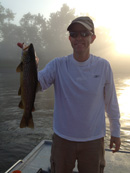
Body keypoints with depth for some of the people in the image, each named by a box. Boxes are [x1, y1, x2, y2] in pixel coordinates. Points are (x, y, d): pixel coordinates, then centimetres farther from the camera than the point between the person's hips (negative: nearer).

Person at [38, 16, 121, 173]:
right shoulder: (58, 65, -9)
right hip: (62, 138, 1)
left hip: (93, 140, 0)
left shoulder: (103, 66, -8)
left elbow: (110, 101, -1)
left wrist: (115, 132, 6)